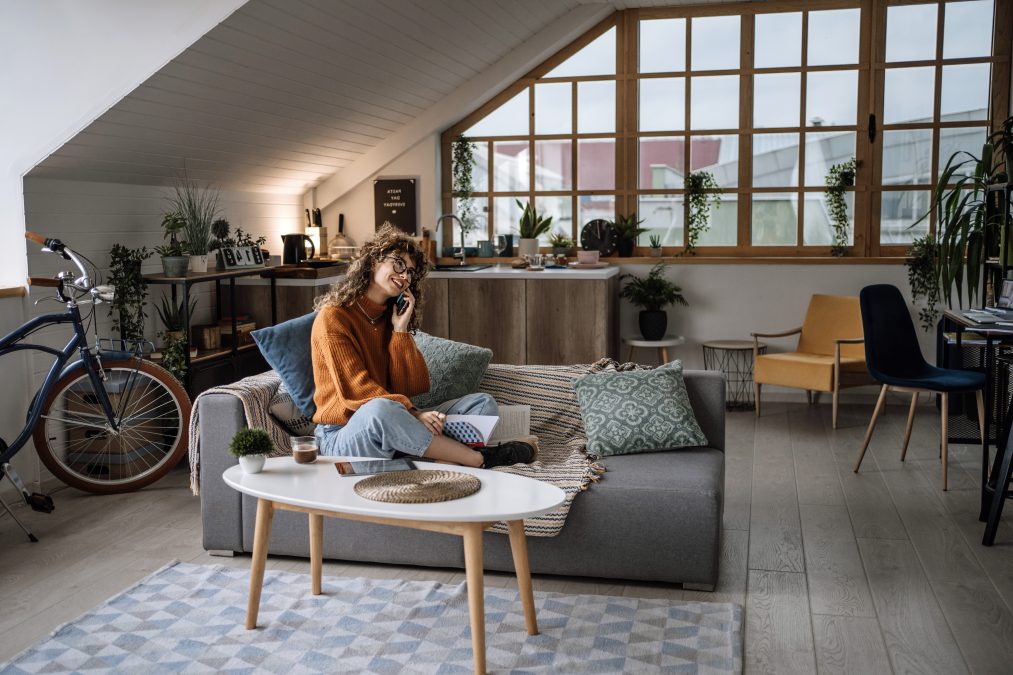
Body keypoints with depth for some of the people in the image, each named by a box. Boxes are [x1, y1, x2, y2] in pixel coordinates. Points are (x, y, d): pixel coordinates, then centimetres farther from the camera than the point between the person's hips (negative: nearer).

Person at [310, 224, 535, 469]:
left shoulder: (392, 318, 14)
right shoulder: (333, 317, -6)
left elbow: (414, 388, 3)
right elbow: (356, 390, -17)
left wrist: (401, 330, -3)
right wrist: (411, 412, -29)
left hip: (396, 430, 7)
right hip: (344, 436, -7)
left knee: (482, 402, -6)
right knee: (381, 408, -40)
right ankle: (479, 460, -25)